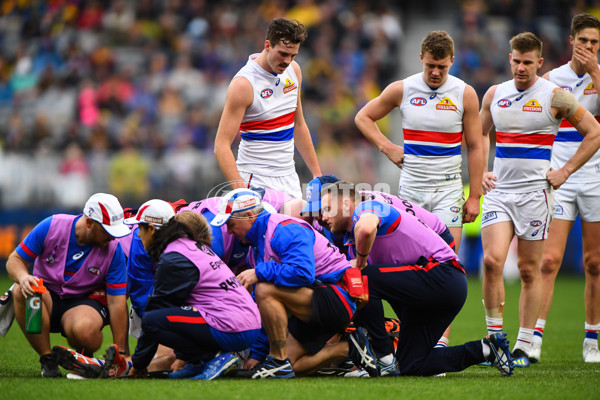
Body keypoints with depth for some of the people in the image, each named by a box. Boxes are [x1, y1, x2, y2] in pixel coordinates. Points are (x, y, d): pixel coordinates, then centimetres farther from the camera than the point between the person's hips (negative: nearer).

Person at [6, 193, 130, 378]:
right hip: (48, 296, 2)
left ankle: (85, 357, 2)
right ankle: (47, 359, -19)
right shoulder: (50, 227, -13)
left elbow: (117, 302, -12)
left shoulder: (114, 250, -13)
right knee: (22, 291, -34)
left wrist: (120, 353, -15)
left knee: (84, 330, -38)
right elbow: (15, 260, -5)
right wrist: (23, 277, -32)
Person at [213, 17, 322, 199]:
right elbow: (221, 146, -20)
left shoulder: (293, 70, 6)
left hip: (289, 177, 7)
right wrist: (241, 190, -31)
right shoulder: (243, 84, -17)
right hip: (256, 180, -7)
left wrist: (317, 173, 15)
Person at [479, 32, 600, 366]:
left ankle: (524, 347, 8)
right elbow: (481, 134, 25)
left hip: (535, 192, -3)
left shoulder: (555, 97, -4)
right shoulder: (494, 94, 8)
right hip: (499, 190, 3)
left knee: (530, 270, 1)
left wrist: (566, 171, -2)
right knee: (492, 259, -13)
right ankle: (495, 336, -1)